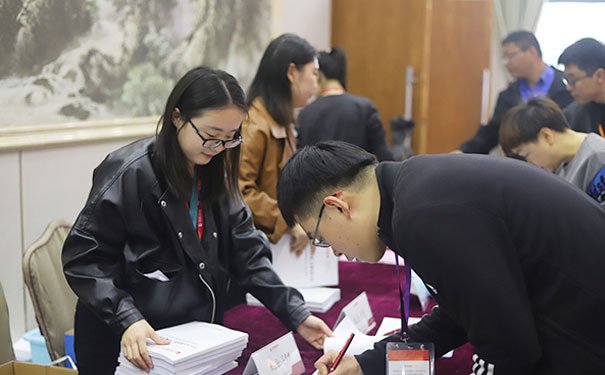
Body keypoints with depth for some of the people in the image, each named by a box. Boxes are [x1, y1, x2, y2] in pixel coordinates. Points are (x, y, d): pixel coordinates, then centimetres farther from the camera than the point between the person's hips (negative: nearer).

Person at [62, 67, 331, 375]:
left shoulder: (215, 176, 3)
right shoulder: (129, 173, -17)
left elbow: (246, 252, 1)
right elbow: (84, 259, -16)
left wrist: (295, 314, -7)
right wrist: (126, 320, -29)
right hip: (131, 348, -6)